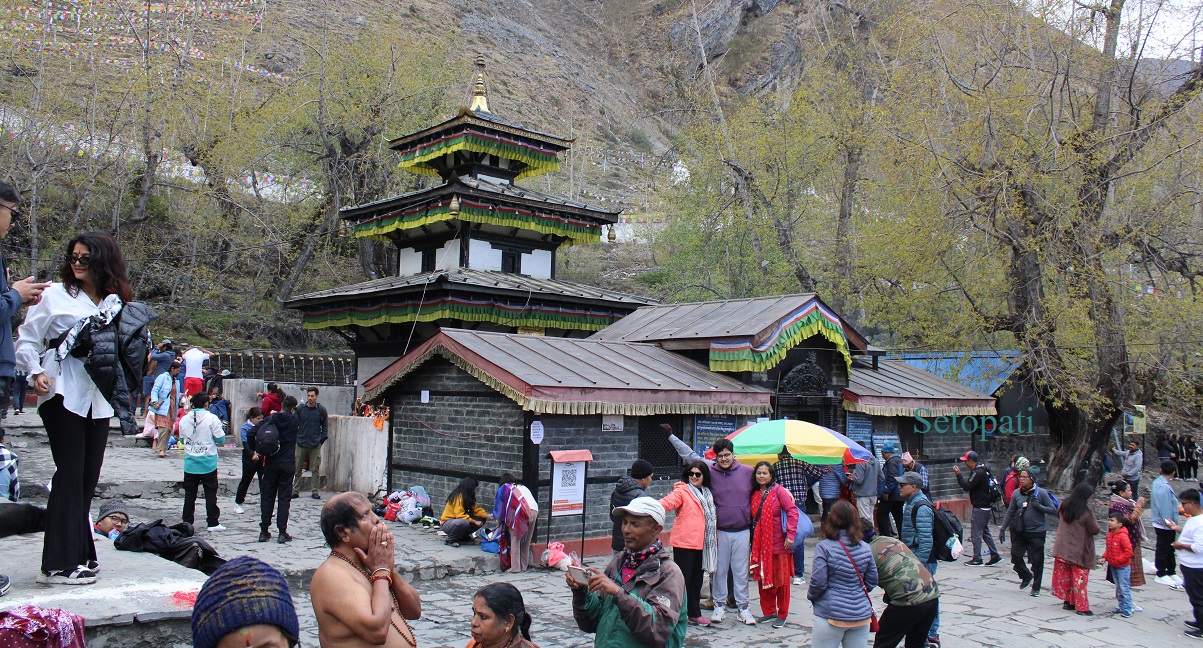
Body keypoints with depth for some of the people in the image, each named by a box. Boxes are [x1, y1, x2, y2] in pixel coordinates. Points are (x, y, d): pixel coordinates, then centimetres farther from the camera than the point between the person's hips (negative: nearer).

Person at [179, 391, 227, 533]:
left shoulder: (184, 420, 0)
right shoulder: (211, 418, -12)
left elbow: (182, 440, 10)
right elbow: (220, 438, -9)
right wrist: (222, 429, 11)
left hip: (190, 463, 3)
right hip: (208, 463, -3)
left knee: (189, 494, 11)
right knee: (210, 493, 5)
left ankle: (187, 522, 15)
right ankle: (212, 522, 6)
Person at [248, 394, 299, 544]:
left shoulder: (269, 420, -2)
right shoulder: (294, 420, -3)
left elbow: (250, 434, -9)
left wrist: (253, 451, 2)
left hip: (270, 464, 1)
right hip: (287, 464, -1)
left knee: (267, 496, 9)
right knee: (284, 498, 3)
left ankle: (264, 531, 11)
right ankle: (282, 533, 0)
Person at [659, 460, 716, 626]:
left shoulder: (707, 494, 14)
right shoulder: (682, 491, -7)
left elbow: (712, 518, 24)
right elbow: (668, 501, -25)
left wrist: (714, 539, 19)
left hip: (701, 544, 7)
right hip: (684, 543, -7)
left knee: (696, 580, 14)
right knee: (682, 579, -2)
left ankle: (694, 613, 25)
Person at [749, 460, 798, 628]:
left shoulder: (778, 490, -9)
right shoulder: (754, 494, 8)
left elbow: (792, 511, -13)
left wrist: (790, 534, -19)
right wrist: (753, 540, 8)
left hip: (779, 543, -5)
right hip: (760, 543, 5)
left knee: (781, 579, 3)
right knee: (763, 578, 10)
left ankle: (782, 615, 14)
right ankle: (769, 611, 23)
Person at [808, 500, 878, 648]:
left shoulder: (824, 547, -13)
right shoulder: (866, 549, 2)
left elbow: (818, 582, -13)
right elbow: (872, 581, 9)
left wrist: (811, 596, 7)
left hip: (831, 615, -4)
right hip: (861, 614, 5)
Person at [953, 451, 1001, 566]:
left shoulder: (978, 472, -18)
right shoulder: (980, 470, 14)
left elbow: (967, 486, -21)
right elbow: (970, 485, 16)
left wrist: (959, 474, -16)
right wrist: (960, 475, 10)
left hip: (980, 508, -10)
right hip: (986, 507, 10)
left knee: (977, 533, -5)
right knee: (985, 531, 15)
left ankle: (977, 559, -1)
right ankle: (995, 556, 16)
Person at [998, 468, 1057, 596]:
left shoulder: (1041, 493, -8)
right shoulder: (1017, 493, 1)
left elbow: (1054, 510, -7)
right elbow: (1010, 512, 9)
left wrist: (1038, 506, -20)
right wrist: (1003, 529, 8)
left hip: (1037, 532, -3)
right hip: (1020, 532, 4)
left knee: (1037, 561, 3)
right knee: (1015, 555, 4)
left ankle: (1036, 588, 20)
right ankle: (1026, 576, 33)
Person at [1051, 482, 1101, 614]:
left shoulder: (1064, 506, 0)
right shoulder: (1086, 512, -20)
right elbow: (1095, 530, -11)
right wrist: (1093, 520, 5)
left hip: (1062, 548, 6)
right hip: (1079, 551, -6)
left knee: (1065, 576, 14)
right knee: (1079, 578, 1)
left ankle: (1068, 601, 20)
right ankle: (1082, 607, 4)